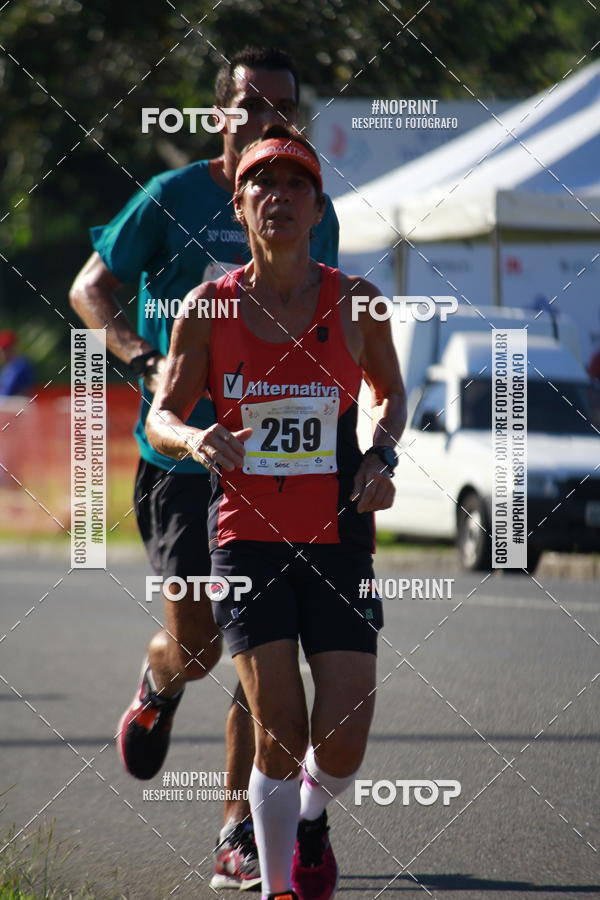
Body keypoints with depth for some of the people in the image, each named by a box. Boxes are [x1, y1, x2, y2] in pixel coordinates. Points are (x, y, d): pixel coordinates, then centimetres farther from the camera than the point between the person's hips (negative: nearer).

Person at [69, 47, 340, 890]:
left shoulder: (314, 213, 8)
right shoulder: (172, 197, -3)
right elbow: (90, 289, 4)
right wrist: (146, 361, -14)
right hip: (185, 456, -2)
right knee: (195, 645, -2)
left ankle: (240, 834, 4)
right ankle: (158, 688, 37)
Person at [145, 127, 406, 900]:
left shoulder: (355, 303, 0)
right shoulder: (208, 307, -1)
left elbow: (390, 392, 17)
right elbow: (160, 416, 3)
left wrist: (382, 457, -2)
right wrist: (194, 440, -20)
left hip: (338, 539, 1)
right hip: (247, 536, -1)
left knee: (342, 742, -7)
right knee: (279, 732, -12)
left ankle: (311, 820, 29)